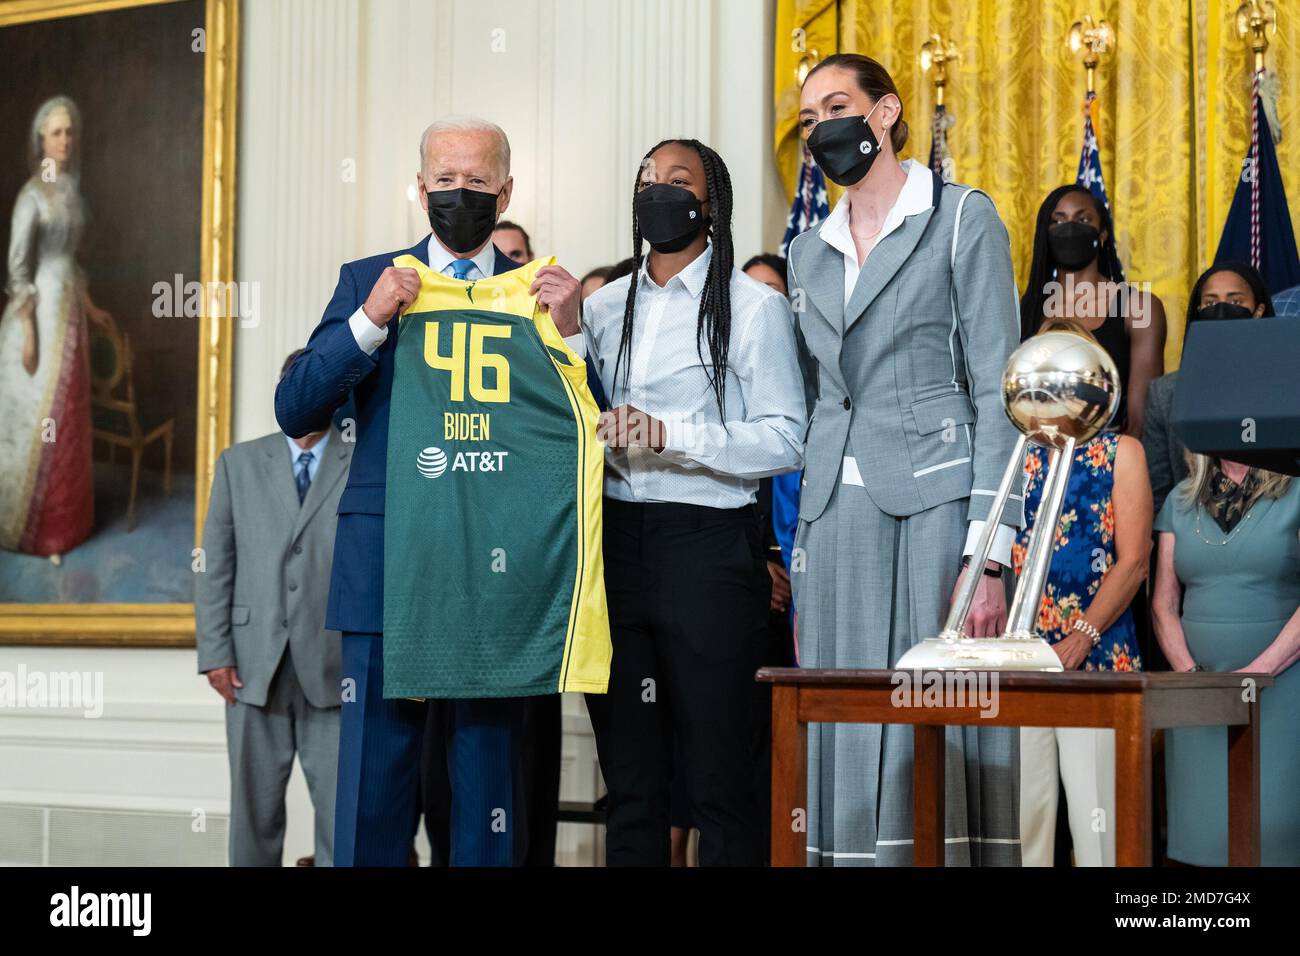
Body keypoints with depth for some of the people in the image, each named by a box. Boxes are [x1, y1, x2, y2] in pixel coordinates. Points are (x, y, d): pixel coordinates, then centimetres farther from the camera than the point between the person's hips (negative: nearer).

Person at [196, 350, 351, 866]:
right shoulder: (238, 463, 10)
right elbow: (215, 564, 7)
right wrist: (215, 652, -2)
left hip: (334, 671, -1)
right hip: (253, 668, 2)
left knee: (342, 809, -3)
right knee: (254, 805, 7)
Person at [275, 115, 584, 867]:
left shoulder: (542, 292, 9)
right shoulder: (368, 282, 9)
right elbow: (295, 412, 0)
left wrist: (569, 329, -10)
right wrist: (369, 320, -12)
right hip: (386, 571, 0)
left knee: (490, 783, 6)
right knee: (373, 784, 3)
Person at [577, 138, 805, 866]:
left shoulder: (754, 307, -1)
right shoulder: (603, 308, 15)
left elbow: (785, 441, -10)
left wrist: (667, 435, -18)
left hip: (707, 545, -5)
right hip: (614, 544, 5)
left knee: (719, 776, -2)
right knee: (629, 776, 11)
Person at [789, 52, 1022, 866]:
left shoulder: (962, 219, 1)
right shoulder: (810, 251, 19)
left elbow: (997, 392, -6)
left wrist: (988, 555, -14)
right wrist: (799, 543, 10)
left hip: (935, 503, -5)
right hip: (834, 516, 5)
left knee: (938, 733, -8)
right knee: (849, 742, 2)